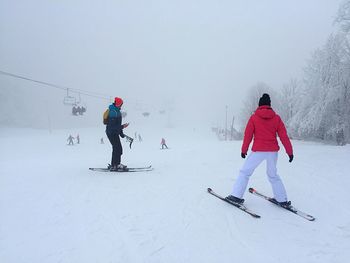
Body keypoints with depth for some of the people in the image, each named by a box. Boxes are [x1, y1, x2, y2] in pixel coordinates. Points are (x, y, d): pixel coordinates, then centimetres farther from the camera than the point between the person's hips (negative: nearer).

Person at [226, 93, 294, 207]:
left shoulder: (254, 117, -3)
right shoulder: (276, 118, 3)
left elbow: (248, 135, -2)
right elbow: (284, 136, 2)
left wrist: (244, 150, 8)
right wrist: (290, 151, 6)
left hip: (258, 151, -3)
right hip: (273, 151, 3)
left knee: (245, 172, 9)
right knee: (273, 175, 21)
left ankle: (237, 196, 5)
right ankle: (282, 199, 24)